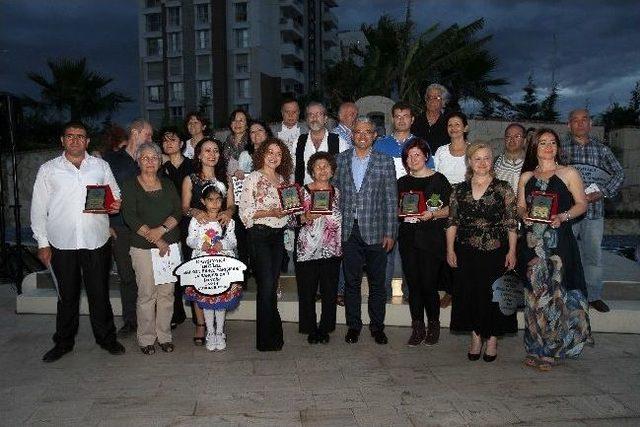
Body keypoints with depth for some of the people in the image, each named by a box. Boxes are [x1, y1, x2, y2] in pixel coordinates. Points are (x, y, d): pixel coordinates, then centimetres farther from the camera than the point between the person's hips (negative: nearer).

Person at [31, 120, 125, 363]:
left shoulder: (101, 166, 7)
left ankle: (106, 338, 23)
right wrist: (42, 243, 1)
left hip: (96, 241, 0)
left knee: (99, 293, 8)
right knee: (67, 296, 11)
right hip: (62, 243, 0)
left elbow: (115, 195, 14)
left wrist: (115, 205, -10)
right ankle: (64, 342, 27)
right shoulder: (48, 170, 5)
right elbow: (38, 208, 5)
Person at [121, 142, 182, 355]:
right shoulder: (130, 186, 1)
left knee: (167, 292, 5)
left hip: (170, 244, 3)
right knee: (147, 294, -1)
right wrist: (155, 239, -13)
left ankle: (164, 336, 17)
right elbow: (130, 218, -8)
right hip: (143, 247, -3)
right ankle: (146, 339, 13)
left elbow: (178, 212, 4)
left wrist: (162, 229, -13)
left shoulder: (168, 184, 12)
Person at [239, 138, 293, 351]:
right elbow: (245, 211, -12)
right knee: (266, 285, -6)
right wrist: (270, 212, -21)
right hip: (259, 235, -6)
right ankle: (267, 339, 5)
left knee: (272, 285, 12)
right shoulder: (253, 178, -6)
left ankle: (273, 333, 23)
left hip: (278, 235, 6)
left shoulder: (282, 179, 14)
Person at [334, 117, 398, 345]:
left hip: (375, 231, -1)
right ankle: (353, 325, 24)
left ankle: (377, 326, 24)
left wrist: (390, 233, -5)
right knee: (351, 281, 10)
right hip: (348, 231, 2)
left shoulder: (385, 161, 1)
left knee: (377, 282, 9)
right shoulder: (341, 159, 7)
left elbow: (391, 199, -1)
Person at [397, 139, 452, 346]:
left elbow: (449, 209, 0)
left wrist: (432, 214, -16)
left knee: (428, 284, -5)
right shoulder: (402, 182, 14)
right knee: (413, 284, 4)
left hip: (431, 238, -4)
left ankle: (433, 325, 16)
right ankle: (418, 328, 15)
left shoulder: (439, 179, 2)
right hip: (408, 238, 4)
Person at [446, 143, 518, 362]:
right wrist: (450, 249, 2)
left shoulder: (503, 189, 0)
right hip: (467, 252, 2)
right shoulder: (459, 190, 6)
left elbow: (512, 223, -1)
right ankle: (476, 337, 24)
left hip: (495, 252, -2)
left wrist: (512, 251, -7)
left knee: (494, 294, 4)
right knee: (469, 293, 7)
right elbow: (452, 222, 6)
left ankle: (492, 339, 20)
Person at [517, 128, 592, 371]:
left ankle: (551, 351, 9)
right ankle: (536, 348, 16)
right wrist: (524, 215, -6)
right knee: (534, 293, 4)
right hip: (532, 241, 3)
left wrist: (563, 216, -14)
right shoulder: (526, 177, 14)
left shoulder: (569, 174, 6)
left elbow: (581, 204, 3)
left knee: (556, 293, -4)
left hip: (559, 241, -2)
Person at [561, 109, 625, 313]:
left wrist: (602, 193, -7)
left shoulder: (602, 149, 9)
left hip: (594, 210, 2)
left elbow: (619, 174, 9)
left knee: (593, 254, 9)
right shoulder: (560, 147, 2)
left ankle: (593, 295, 22)